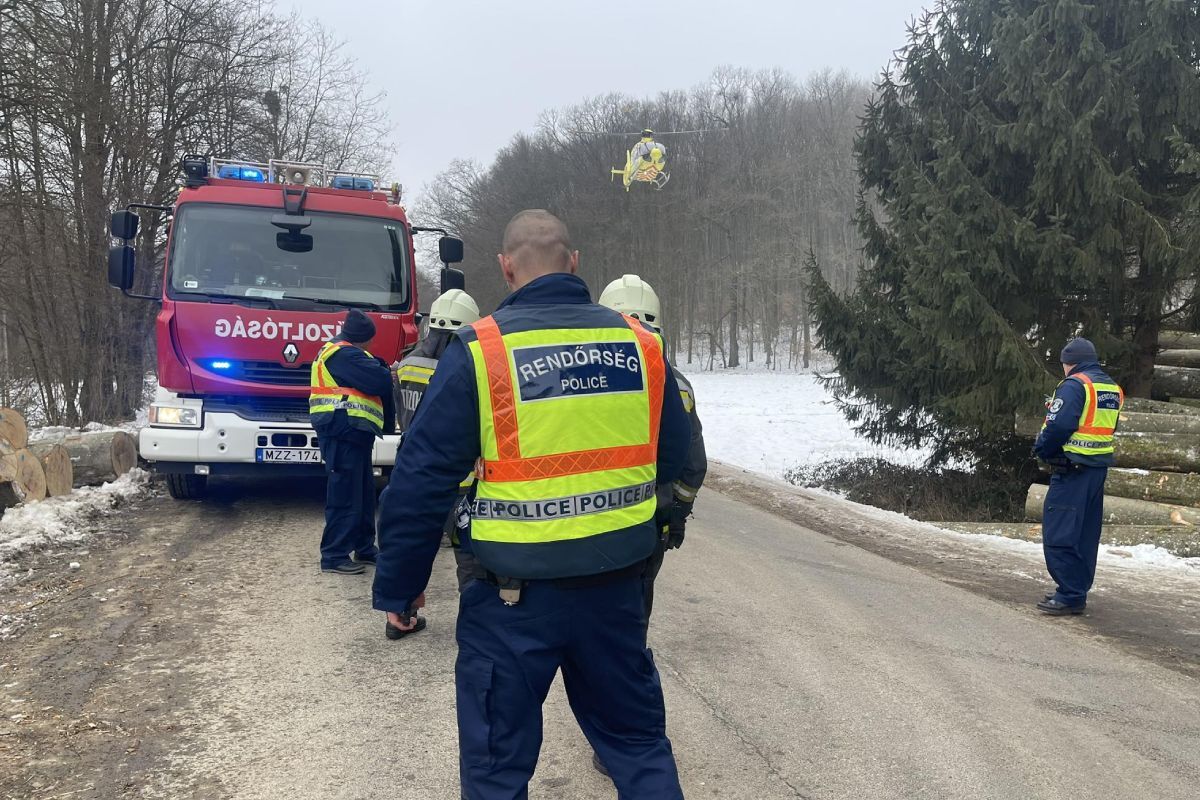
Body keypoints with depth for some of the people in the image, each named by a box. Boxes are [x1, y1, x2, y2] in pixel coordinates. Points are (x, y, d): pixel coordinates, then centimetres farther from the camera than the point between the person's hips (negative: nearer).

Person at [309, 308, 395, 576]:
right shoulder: (343, 354, -14)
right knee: (344, 495, -8)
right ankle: (334, 556, -3)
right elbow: (377, 381, -20)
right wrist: (391, 375, -1)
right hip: (343, 432, -11)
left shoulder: (341, 352, 21)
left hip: (352, 433, 11)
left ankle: (364, 548, 25)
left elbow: (371, 371, 21)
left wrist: (383, 370, 1)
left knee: (363, 492, 16)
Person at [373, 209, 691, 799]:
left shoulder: (478, 351, -11)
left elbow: (421, 479, -10)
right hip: (617, 585, 4)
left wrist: (398, 585, 1)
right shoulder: (640, 343, -1)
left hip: (515, 595, -3)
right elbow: (673, 459, 8)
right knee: (638, 737, 23)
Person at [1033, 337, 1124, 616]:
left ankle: (1070, 596, -4)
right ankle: (1077, 591, 21)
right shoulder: (1113, 388, 15)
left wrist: (1041, 450, -5)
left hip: (1073, 470, -9)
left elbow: (1058, 426, -21)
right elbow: (1109, 428, 17)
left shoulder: (1074, 385, -13)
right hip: (1100, 468, 9)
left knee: (1059, 533, -5)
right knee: (1087, 534, 14)